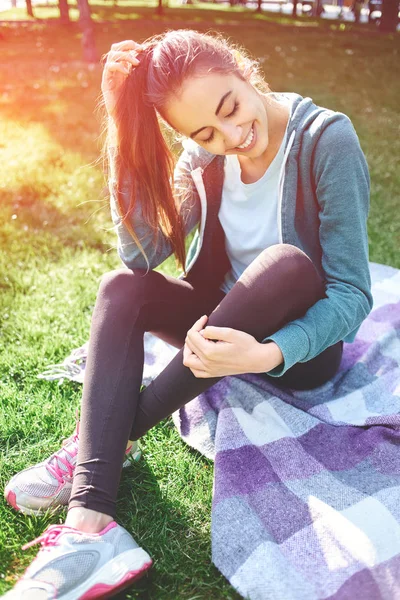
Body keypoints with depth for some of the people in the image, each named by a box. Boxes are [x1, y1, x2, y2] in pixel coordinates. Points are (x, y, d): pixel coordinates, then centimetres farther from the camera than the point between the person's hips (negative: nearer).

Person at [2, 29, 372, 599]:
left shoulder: (326, 139, -19)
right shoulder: (206, 153, -4)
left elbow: (352, 293, -22)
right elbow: (143, 253, -11)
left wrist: (268, 354, -38)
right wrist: (127, 154, -22)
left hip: (301, 340, -4)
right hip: (227, 326, 4)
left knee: (287, 264, -35)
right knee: (122, 288, -19)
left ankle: (105, 442, -22)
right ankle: (90, 526, -31)